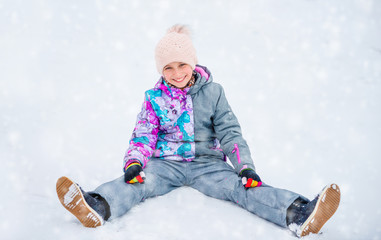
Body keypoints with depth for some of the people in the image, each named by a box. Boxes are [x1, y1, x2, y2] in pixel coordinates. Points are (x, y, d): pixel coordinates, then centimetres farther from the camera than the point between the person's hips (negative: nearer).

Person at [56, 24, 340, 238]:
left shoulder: (213, 92, 3)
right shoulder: (155, 97, 5)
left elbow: (229, 132, 1)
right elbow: (144, 134, 2)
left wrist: (246, 167, -12)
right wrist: (133, 162, -18)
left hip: (207, 162, -1)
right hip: (166, 162, 1)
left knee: (238, 186, -24)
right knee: (137, 182, -28)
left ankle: (299, 213, -44)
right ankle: (98, 207, -54)